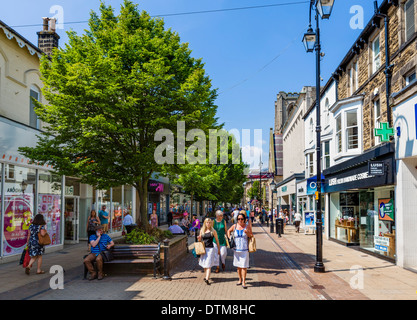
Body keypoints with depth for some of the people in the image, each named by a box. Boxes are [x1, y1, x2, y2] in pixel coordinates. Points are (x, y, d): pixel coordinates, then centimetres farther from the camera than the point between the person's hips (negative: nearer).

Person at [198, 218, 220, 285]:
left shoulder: (213, 231, -2)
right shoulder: (202, 230, 6)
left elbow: (217, 240, 5)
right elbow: (200, 240, 17)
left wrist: (218, 249, 7)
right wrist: (198, 238, -7)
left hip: (210, 248, -4)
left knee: (208, 264, -10)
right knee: (204, 264, 11)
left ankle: (207, 279, -18)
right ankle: (206, 276, 29)